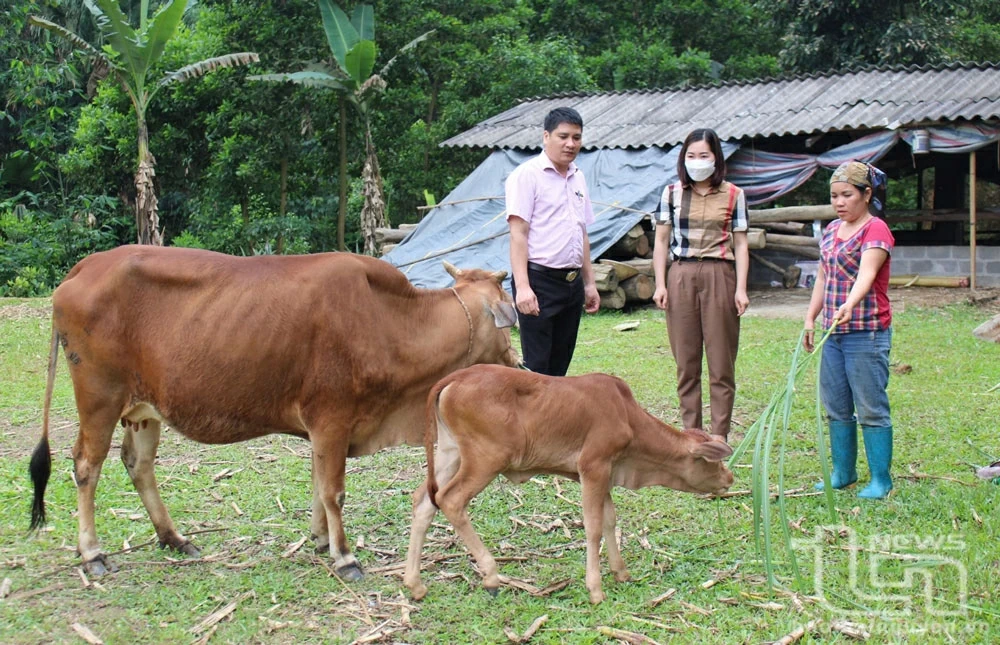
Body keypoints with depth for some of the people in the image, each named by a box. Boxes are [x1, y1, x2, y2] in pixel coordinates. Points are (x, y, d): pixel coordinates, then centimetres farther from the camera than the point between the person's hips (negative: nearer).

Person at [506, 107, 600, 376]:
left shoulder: (577, 177, 16)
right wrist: (522, 286, -21)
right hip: (539, 281, -7)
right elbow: (518, 233, -13)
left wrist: (589, 282, 19)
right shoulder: (527, 175, -7)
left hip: (572, 282, 7)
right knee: (536, 368, -8)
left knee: (559, 368, 10)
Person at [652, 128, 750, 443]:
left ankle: (719, 434, 6)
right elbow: (661, 241, 8)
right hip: (681, 276, 1)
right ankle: (690, 431, 11)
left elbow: (740, 244, 4)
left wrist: (741, 288, -4)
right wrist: (660, 284, 0)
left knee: (721, 361, 0)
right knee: (685, 360, 4)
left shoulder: (733, 195, 5)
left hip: (719, 275, -1)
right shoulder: (672, 193, 7)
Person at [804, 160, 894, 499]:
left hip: (867, 334, -8)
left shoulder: (876, 229, -11)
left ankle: (881, 479, 5)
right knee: (836, 408, 12)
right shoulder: (831, 231, 14)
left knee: (871, 408, -3)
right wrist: (810, 318, 14)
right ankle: (843, 472, 23)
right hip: (833, 333, 8)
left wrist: (849, 305, -43)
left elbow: (866, 273, -27)